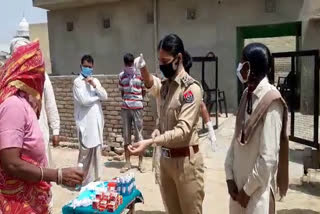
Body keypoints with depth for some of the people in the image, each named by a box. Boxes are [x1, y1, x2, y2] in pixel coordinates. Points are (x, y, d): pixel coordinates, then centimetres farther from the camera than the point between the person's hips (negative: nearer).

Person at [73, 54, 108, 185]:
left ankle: (95, 178, 23)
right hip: (85, 122, -6)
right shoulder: (77, 81, -5)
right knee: (85, 152, -1)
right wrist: (98, 97, -2)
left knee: (96, 151, 11)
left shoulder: (95, 81, 14)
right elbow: (84, 100, -17)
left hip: (97, 120, 6)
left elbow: (105, 96, 3)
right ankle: (83, 181, 11)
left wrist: (94, 85, -10)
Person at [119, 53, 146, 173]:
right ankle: (127, 163, 17)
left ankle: (141, 162, 13)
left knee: (138, 134, 3)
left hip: (137, 108, -3)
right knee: (126, 135, 7)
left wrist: (137, 100, 1)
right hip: (125, 108, 3)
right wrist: (125, 100, 5)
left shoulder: (140, 75, -3)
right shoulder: (121, 75, 6)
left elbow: (144, 91, 6)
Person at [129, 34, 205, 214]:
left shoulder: (191, 88, -16)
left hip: (186, 160, -7)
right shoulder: (165, 85, 9)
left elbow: (183, 130, -25)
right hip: (166, 158, 7)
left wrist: (150, 142, -32)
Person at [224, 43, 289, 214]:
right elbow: (237, 140, 5)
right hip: (238, 182, 6)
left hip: (257, 187, -6)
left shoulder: (271, 102, -20)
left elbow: (268, 158, -20)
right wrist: (229, 176, 0)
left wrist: (248, 190, -12)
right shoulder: (247, 95, 2)